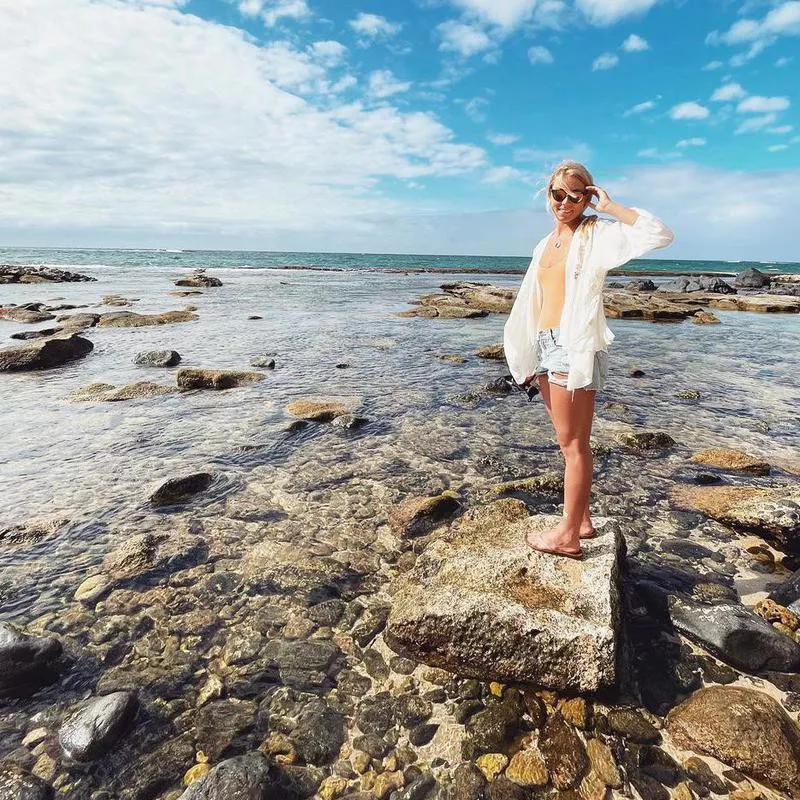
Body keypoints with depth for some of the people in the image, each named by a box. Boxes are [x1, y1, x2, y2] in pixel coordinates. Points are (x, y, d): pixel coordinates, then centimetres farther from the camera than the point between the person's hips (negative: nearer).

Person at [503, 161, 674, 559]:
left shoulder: (597, 234, -1)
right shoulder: (544, 245, 18)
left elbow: (659, 234, -17)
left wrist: (609, 207, -10)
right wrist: (526, 358, 17)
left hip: (575, 346, -8)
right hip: (546, 346, 8)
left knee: (573, 443, -2)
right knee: (569, 441, 14)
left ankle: (567, 535, 7)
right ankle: (580, 519, 27)